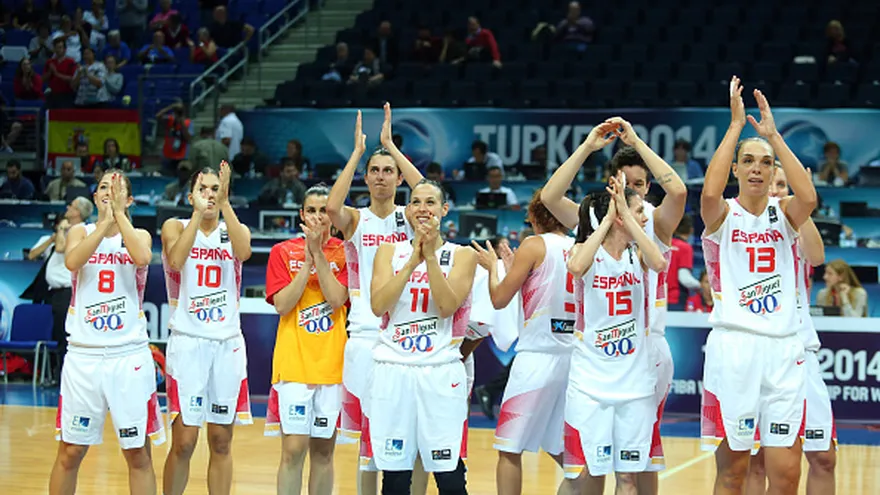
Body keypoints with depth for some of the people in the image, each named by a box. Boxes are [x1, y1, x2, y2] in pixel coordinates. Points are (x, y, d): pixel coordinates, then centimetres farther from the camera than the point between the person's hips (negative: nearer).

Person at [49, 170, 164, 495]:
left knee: (138, 454, 2)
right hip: (83, 354, 1)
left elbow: (142, 258, -19)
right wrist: (104, 223, -15)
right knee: (70, 452, 5)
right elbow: (72, 261, -15)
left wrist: (119, 214, -12)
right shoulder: (80, 232, 7)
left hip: (129, 356, -1)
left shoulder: (139, 235, 5)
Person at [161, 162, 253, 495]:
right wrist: (198, 212, -19)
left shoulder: (235, 230, 8)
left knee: (221, 442, 6)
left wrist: (224, 202, -21)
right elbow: (176, 260, -19)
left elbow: (243, 252, -16)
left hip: (228, 344, 2)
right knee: (184, 442, -7)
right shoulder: (175, 227, 3)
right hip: (188, 342, -2)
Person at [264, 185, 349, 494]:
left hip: (332, 362, 1)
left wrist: (318, 253, -11)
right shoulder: (283, 252, 6)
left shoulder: (345, 253, 5)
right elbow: (282, 304, -6)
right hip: (294, 362, -1)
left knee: (323, 450, 5)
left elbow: (337, 300, -9)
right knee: (293, 449, -8)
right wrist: (307, 260, -8)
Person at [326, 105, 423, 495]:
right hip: (365, 336, 0)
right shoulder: (355, 220, 6)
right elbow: (332, 206, -17)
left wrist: (391, 146, -12)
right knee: (369, 437, 1)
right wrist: (358, 151, -12)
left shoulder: (409, 218, 7)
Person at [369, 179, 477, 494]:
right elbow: (378, 305, -6)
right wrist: (413, 260, -12)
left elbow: (446, 307, -10)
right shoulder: (390, 252, 10)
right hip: (392, 370, 2)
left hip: (441, 372, -2)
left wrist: (430, 256, -14)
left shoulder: (461, 255, 5)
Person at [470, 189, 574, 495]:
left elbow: (499, 299, -4)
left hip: (538, 355, -6)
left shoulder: (534, 246, -5)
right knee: (559, 449, 18)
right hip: (574, 356, 6)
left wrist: (493, 266, 15)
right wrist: (512, 265, 30)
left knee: (510, 449, 1)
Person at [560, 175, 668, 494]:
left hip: (635, 381, 3)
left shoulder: (637, 254, 4)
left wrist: (627, 216, -17)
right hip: (590, 380, -3)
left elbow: (659, 263, -20)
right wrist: (608, 219, -21)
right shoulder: (587, 250, -4)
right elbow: (575, 267, -29)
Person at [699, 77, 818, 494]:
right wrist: (736, 125, -16)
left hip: (782, 349, 2)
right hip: (732, 346, -2)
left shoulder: (783, 214, 10)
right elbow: (709, 193, -21)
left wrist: (773, 135, -13)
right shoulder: (722, 215, 3)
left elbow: (809, 198, -14)